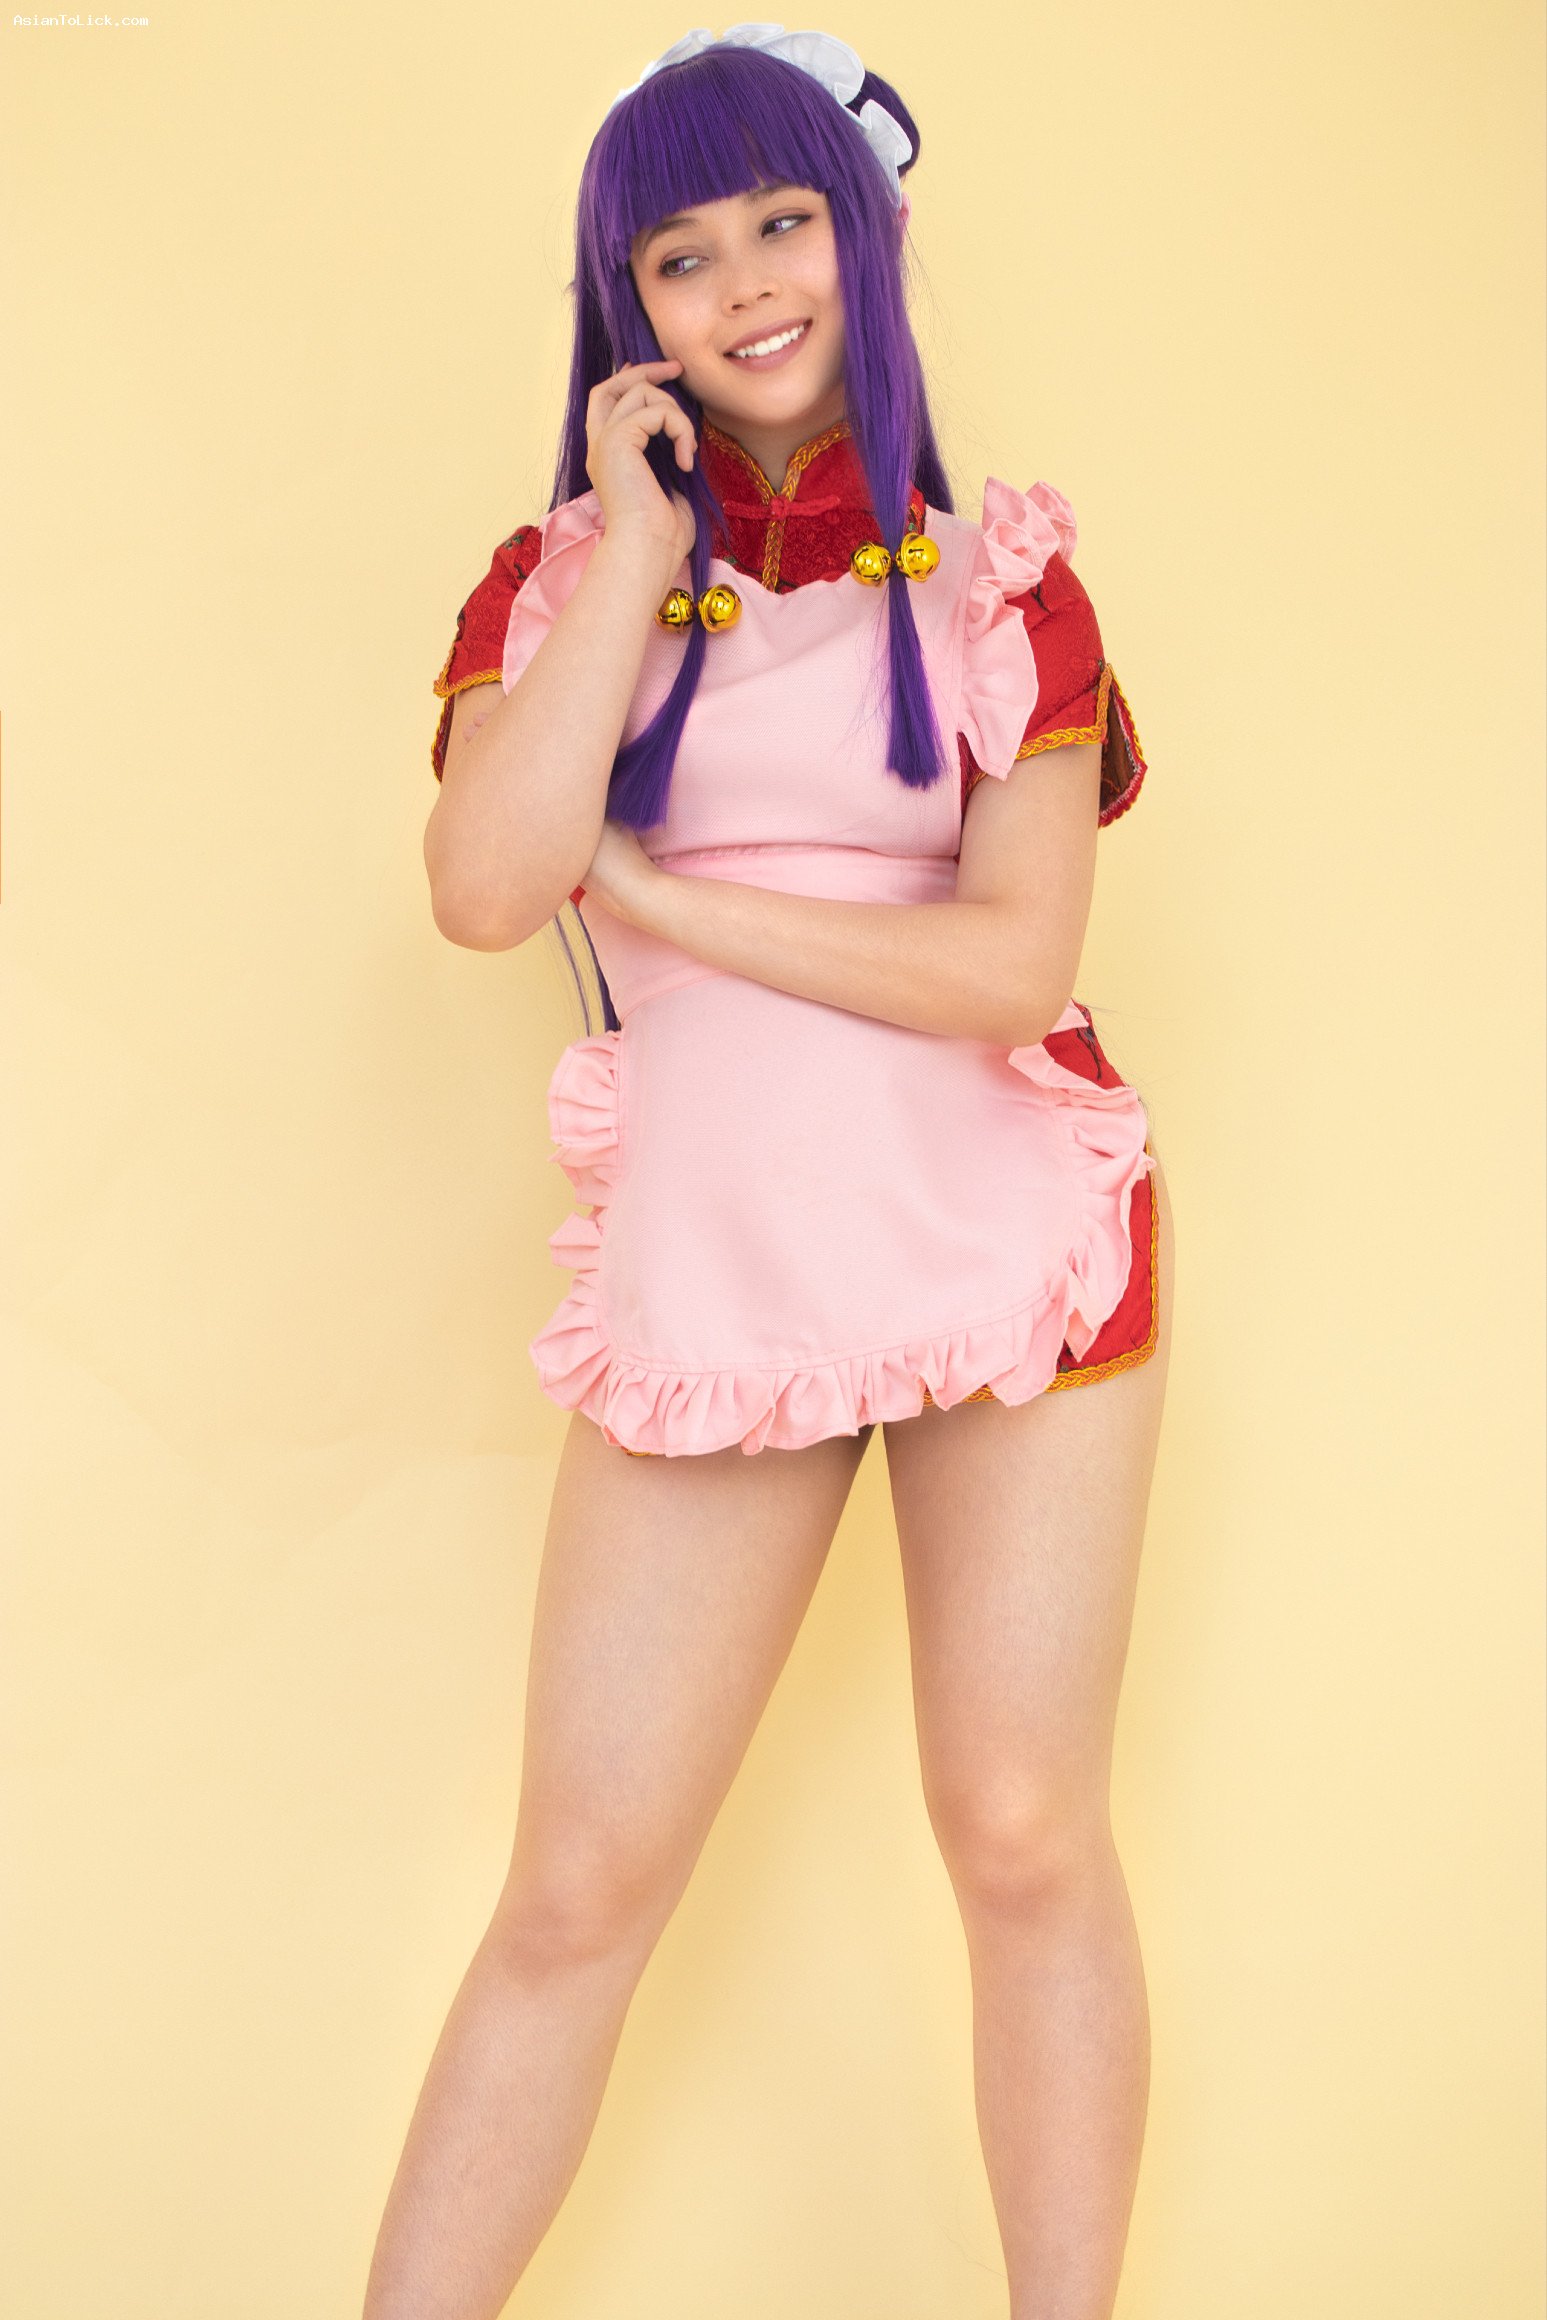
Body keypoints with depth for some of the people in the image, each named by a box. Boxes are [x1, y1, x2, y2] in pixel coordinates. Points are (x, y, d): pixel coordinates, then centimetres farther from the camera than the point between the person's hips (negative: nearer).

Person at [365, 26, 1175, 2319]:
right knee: (576, 1888, 4)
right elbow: (483, 887, -14)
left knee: (1026, 1847, 5)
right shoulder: (559, 575, 5)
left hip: (1011, 1248, 0)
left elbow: (1011, 961, -11)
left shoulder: (998, 583, 2)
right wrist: (639, 550, -9)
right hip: (709, 1279, 1)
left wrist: (654, 890, -10)